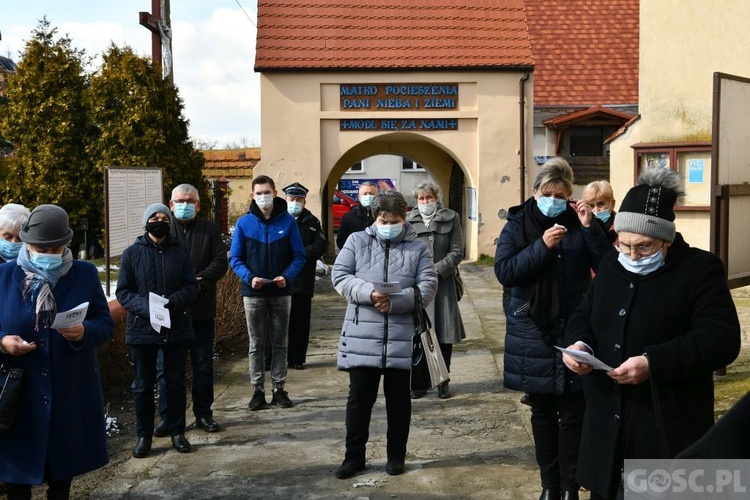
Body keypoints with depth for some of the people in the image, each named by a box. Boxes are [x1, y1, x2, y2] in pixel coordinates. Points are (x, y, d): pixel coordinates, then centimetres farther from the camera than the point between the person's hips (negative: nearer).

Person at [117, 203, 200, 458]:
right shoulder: (132, 253, 0)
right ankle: (144, 435, 19)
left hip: (177, 328, 1)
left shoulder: (180, 252, 3)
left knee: (176, 382, 10)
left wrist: (173, 301, -19)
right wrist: (146, 307, -20)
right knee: (143, 385, 7)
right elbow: (123, 292, -2)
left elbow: (192, 286, 1)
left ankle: (177, 431, 24)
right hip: (142, 329, -1)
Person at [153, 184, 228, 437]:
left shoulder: (209, 230, 8)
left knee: (203, 365, 9)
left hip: (202, 310, 2)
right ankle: (167, 417, 13)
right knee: (167, 366, 3)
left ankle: (203, 414, 21)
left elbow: (221, 262, -1)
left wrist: (200, 280, -17)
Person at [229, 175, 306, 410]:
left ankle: (279, 389, 18)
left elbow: (299, 256, 0)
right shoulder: (244, 223, -1)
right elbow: (235, 258, 1)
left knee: (280, 343, 9)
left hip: (281, 292, 0)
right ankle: (258, 390, 15)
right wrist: (249, 277, -15)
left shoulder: (288, 221, -2)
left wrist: (287, 276, -17)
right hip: (253, 293, 0)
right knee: (256, 344, 7)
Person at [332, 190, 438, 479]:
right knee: (359, 398, 6)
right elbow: (339, 276, -2)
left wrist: (395, 302, -17)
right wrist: (368, 293, -19)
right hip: (362, 337, 0)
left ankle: (397, 455, 25)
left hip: (402, 338, 0)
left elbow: (428, 287, -3)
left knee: (398, 399, 11)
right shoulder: (356, 241, 6)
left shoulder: (418, 247, 6)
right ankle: (354, 456, 18)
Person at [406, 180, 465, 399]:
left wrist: (437, 270, -10)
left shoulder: (451, 219, 6)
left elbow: (457, 252, 0)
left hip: (443, 283, 0)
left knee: (445, 335, 2)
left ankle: (443, 381, 14)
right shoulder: (409, 221, 7)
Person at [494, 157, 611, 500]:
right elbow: (503, 272, -11)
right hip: (533, 332, 0)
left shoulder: (578, 223, 3)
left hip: (574, 330, 0)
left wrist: (590, 228, -16)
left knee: (573, 413, 3)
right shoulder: (517, 225, 2)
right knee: (542, 412, 10)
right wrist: (542, 246, -20)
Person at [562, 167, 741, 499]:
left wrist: (654, 363, -27)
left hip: (669, 424, -6)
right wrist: (579, 344, -6)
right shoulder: (611, 264, 10)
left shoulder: (700, 269, -9)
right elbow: (585, 315, 18)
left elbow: (722, 339, -18)